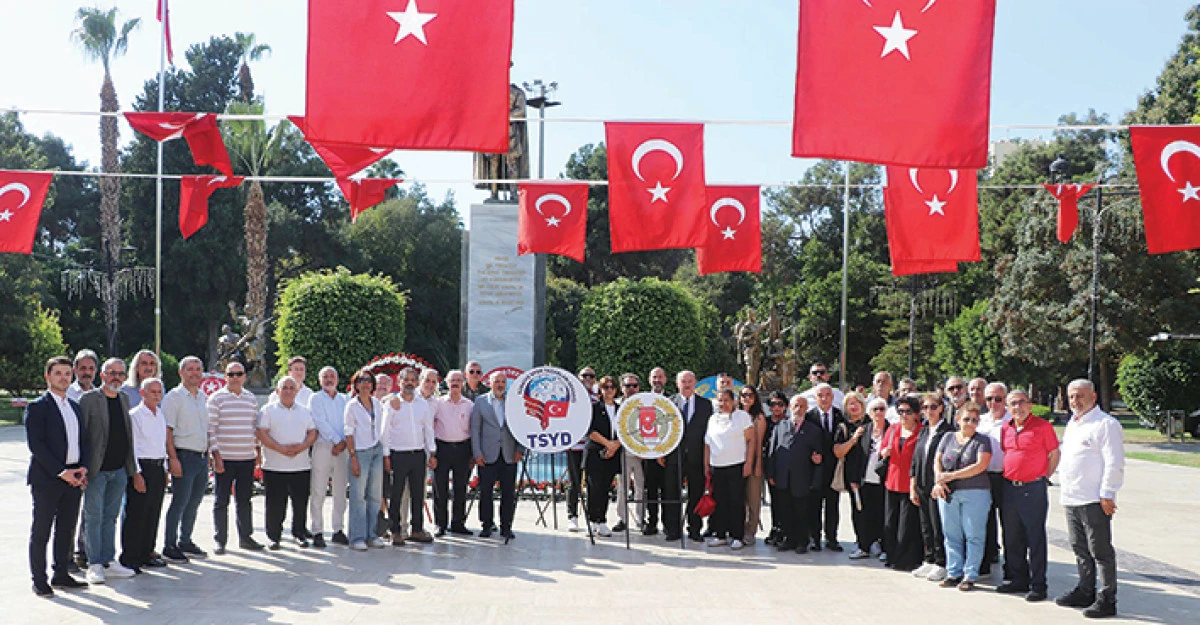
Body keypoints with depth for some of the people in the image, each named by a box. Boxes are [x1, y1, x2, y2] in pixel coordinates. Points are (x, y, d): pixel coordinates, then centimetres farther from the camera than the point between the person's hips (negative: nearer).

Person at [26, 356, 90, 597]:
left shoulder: (75, 407, 16)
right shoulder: (37, 407, -6)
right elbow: (36, 445, -13)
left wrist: (83, 468, 1)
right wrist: (61, 471, -17)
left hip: (73, 478, 6)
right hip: (46, 479, -6)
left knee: (67, 529, 11)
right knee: (41, 531, 1)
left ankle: (61, 574, 21)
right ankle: (39, 580, 9)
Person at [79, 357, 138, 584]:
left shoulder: (124, 399, 13)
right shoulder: (89, 399, -7)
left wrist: (132, 469, 15)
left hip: (119, 470, 6)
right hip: (97, 470, -6)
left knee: (110, 517, 13)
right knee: (94, 518, 0)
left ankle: (109, 561, 20)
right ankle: (94, 565, 7)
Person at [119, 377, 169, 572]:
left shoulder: (161, 415, 14)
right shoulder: (134, 415, -8)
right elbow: (131, 447, -11)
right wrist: (136, 473, -15)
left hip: (158, 468, 7)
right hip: (141, 467, -7)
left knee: (153, 514, 10)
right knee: (135, 514, -4)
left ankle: (146, 554, 20)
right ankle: (129, 558, 2)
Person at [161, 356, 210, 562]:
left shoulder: (203, 397, 15)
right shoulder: (174, 397, -6)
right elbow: (167, 430, -11)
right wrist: (173, 458, -18)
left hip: (202, 458, 7)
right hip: (184, 456, -7)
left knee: (194, 502, 12)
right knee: (179, 502, -4)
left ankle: (185, 542, 23)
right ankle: (169, 547, 4)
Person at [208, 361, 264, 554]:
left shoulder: (252, 399, 12)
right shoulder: (216, 398, -2)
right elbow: (211, 429, -6)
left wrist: (257, 451, 14)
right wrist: (216, 456, -11)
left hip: (247, 458, 4)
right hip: (224, 458, -4)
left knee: (245, 499, 10)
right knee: (221, 501, 2)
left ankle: (245, 537, 18)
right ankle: (220, 540, 10)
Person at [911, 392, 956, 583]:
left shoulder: (948, 430, -7)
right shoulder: (923, 432, 15)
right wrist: (913, 487, 12)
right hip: (922, 487, 7)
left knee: (938, 527, -3)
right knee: (926, 526, 12)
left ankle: (941, 564, 5)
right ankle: (929, 561, 21)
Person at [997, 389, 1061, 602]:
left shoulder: (1042, 426, -5)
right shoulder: (1005, 428, 11)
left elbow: (1054, 454, 0)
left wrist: (1044, 477, -1)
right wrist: (1008, 475, 13)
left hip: (1034, 489, -6)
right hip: (1009, 487, 6)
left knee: (1036, 538, -1)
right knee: (1012, 538, 12)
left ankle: (1038, 585, 6)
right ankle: (1019, 580, 24)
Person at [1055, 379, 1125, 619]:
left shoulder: (1106, 424, -8)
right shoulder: (1072, 424, 19)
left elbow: (1114, 463, -13)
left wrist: (1107, 494, -17)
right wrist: (1063, 489, 22)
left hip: (1094, 501, -9)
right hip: (1070, 500, 9)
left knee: (1100, 551, -4)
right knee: (1080, 549, 15)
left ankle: (1107, 600, 1)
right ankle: (1085, 592, 25)